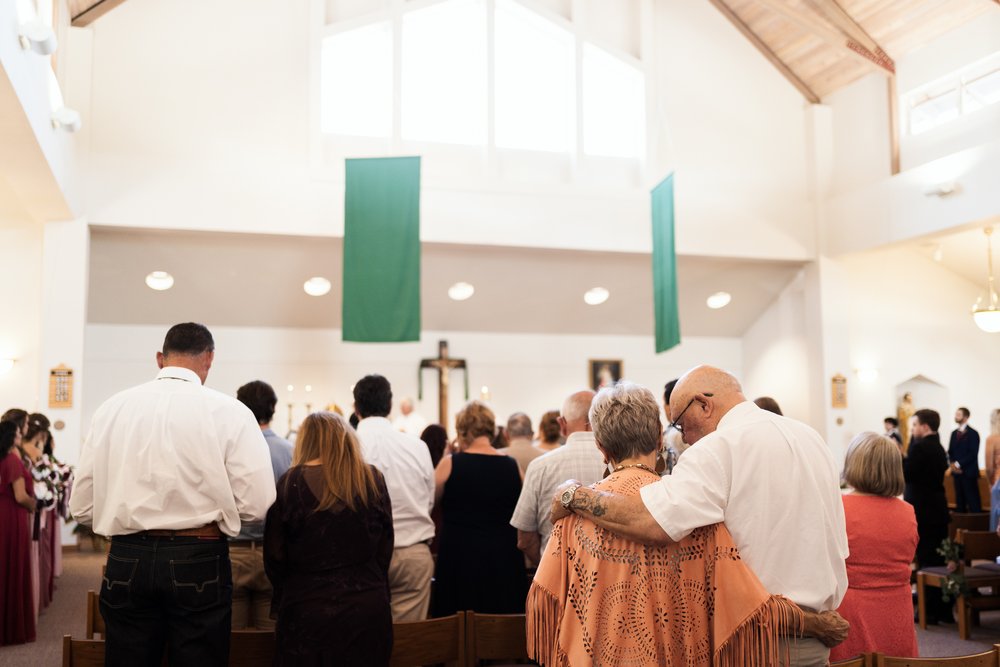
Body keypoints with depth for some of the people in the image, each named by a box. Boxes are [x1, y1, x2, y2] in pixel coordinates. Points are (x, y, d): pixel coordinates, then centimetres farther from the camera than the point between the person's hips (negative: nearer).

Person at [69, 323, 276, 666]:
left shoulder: (112, 408, 2)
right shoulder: (229, 412, -7)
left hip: (127, 561, 3)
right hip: (199, 563, -3)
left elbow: (82, 507, 4)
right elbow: (255, 504, -11)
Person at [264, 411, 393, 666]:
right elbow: (385, 547, 5)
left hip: (308, 609, -2)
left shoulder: (291, 482, -8)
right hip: (368, 607, 2)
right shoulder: (374, 479, -2)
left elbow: (274, 554, -1)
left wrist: (284, 596, 17)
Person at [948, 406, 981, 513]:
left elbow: (973, 453, -12)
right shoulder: (954, 433, 15)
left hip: (969, 472, -6)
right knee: (959, 499, 7)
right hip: (956, 471, 6)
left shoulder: (973, 433, -5)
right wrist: (953, 463, -3)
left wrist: (959, 464, -14)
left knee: (972, 500, -5)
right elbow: (950, 451, 16)